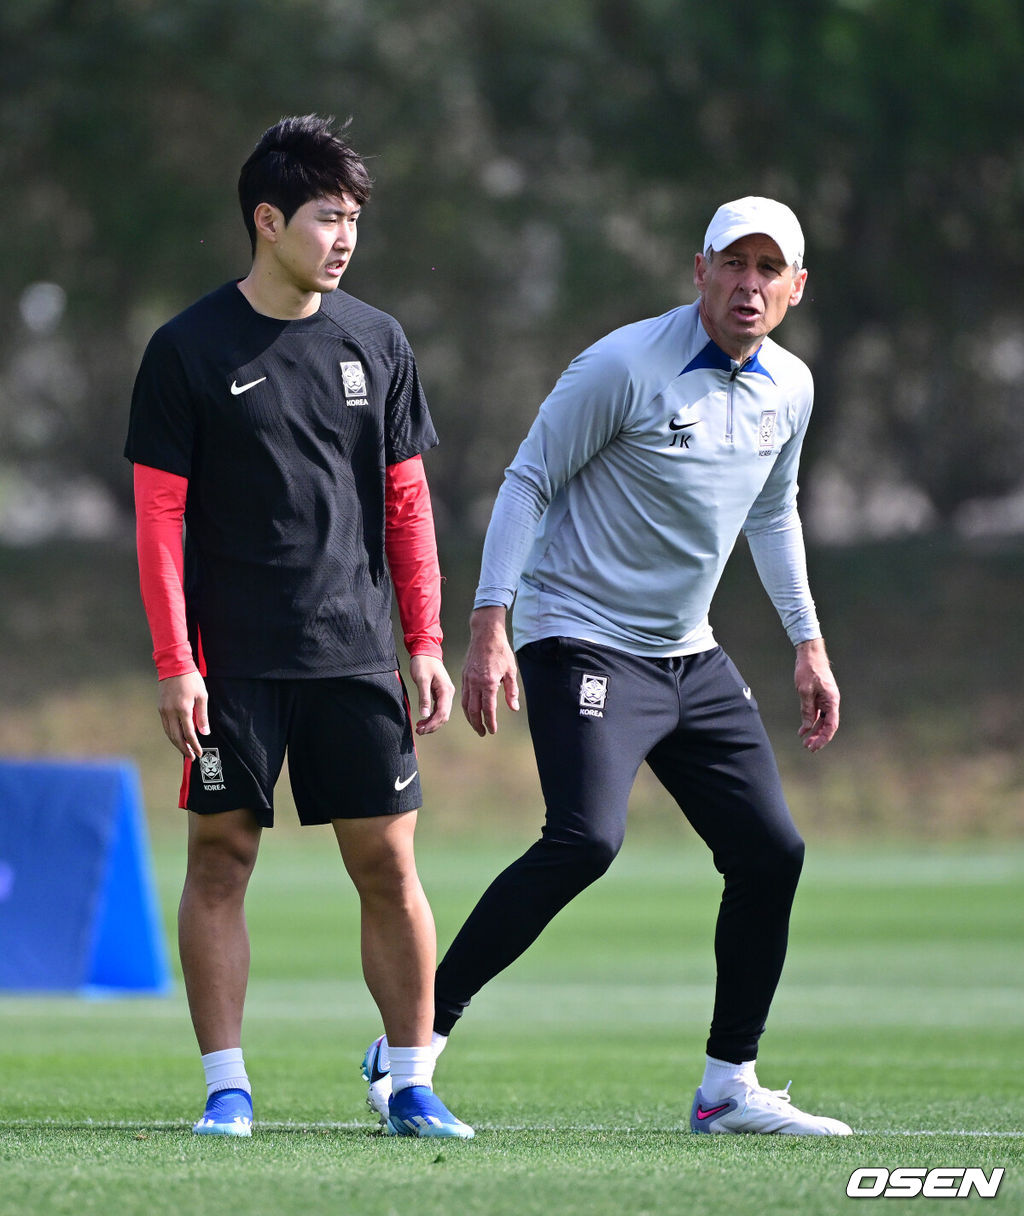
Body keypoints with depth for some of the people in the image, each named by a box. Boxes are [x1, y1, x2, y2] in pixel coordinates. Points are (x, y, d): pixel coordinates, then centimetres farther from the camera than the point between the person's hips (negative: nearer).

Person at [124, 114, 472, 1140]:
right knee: (220, 857, -1)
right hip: (233, 659, -3)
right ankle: (226, 1084, 6)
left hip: (356, 655, 3)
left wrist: (426, 643, 6)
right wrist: (172, 660, -10)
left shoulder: (375, 342, 9)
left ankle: (412, 1083, 8)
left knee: (387, 862, 0)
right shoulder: (189, 350, -2)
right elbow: (158, 514, -3)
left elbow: (406, 503, 13)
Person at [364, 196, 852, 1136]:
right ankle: (419, 1031, -17)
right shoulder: (625, 367, -15)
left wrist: (808, 645, 22)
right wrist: (488, 627, -18)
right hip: (584, 640, -7)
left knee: (771, 852, 2)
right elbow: (528, 483, -11)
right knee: (586, 839, -26)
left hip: (690, 658, 7)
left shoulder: (788, 389, 6)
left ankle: (730, 1086, 15)